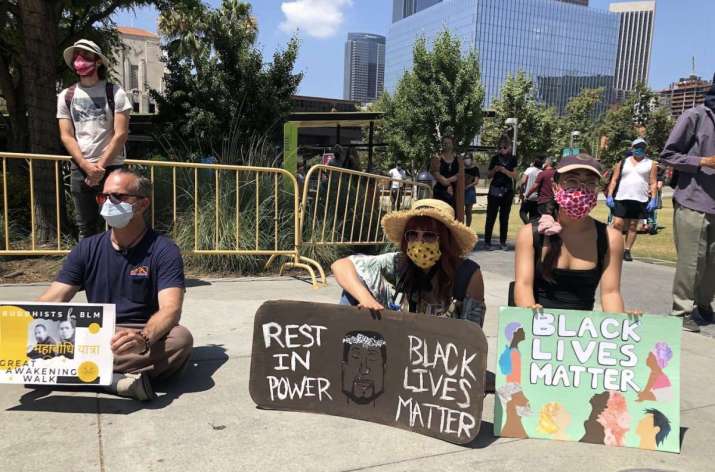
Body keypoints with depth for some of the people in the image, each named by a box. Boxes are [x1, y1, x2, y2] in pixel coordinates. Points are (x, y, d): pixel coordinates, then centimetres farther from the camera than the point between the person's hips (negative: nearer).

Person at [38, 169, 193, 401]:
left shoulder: (164, 251, -8)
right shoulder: (87, 249, 7)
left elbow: (170, 309, -22)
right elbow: (53, 300, -1)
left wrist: (143, 339, -44)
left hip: (149, 338, -3)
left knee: (181, 338, -34)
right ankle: (121, 380, -29)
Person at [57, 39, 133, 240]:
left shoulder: (114, 92, -2)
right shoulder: (66, 96, 8)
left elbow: (121, 134, -8)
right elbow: (66, 136, 3)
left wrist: (101, 166, -12)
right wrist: (87, 167, -11)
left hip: (111, 167, -3)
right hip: (80, 169, 3)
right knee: (85, 227, 8)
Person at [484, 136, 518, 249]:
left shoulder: (513, 158, 5)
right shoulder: (495, 158, 3)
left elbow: (514, 175, -2)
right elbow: (489, 175, 6)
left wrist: (504, 170, -18)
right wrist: (494, 170, -14)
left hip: (507, 191, 1)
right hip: (494, 190, -1)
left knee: (504, 217, 4)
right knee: (491, 217, -4)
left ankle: (502, 242, 9)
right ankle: (487, 241, 0)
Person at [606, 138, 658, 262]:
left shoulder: (650, 164, 8)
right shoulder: (623, 163, 11)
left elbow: (653, 183, 4)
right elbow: (614, 180, 8)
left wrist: (653, 199, -6)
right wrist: (609, 196, -2)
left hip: (640, 200, 0)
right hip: (621, 198, 0)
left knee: (633, 226, 4)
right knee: (617, 224, -7)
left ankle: (627, 251, 11)